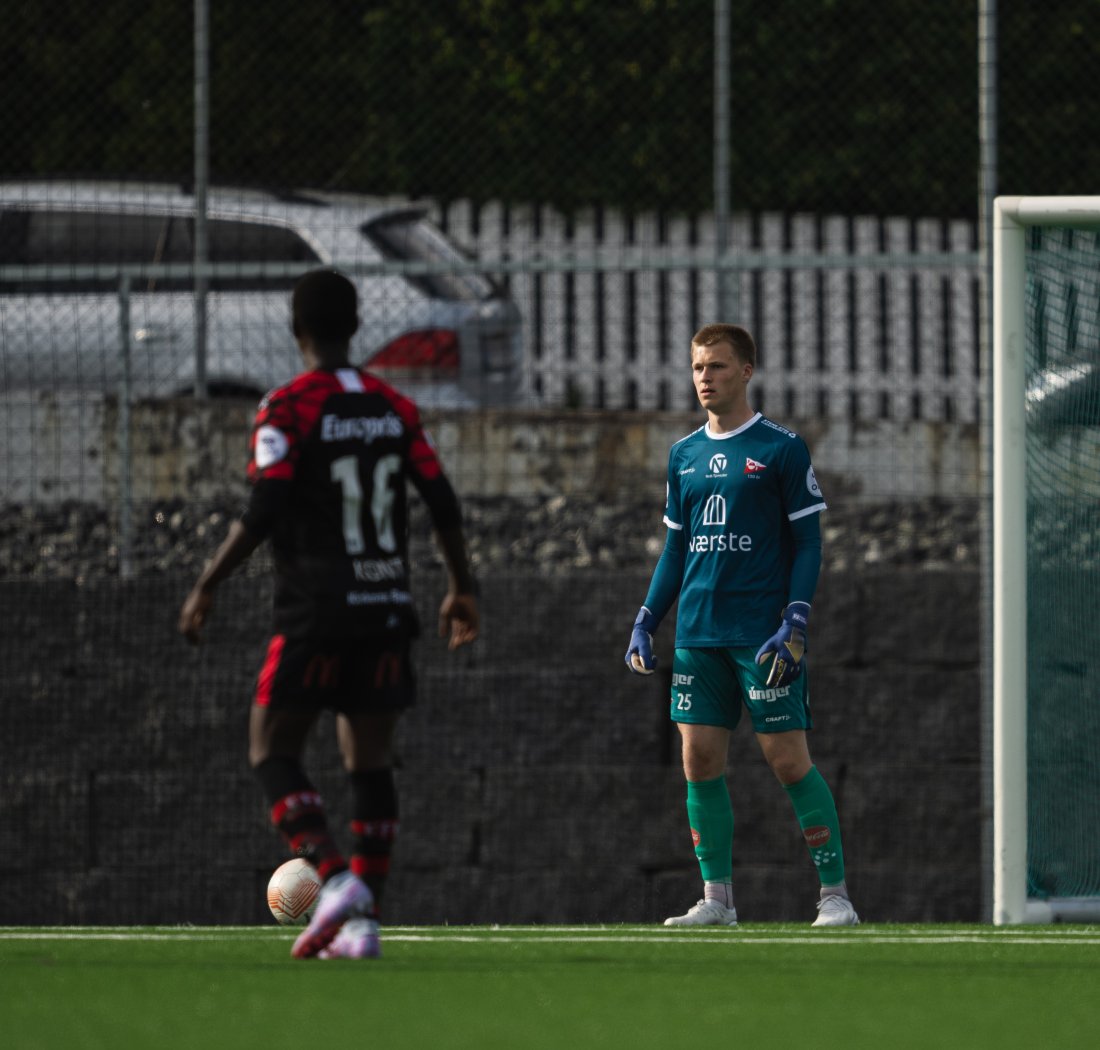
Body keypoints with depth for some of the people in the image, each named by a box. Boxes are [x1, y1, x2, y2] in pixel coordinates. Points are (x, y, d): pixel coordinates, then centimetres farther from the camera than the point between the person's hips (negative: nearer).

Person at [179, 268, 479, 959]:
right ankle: (363, 922, 1)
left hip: (315, 614, -5)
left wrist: (208, 587, -4)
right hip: (387, 612, 5)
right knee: (371, 764, 8)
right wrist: (462, 589, 20)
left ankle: (336, 878, -20)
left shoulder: (287, 409, -7)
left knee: (273, 754, 1)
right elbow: (443, 502, 8)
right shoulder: (395, 408, 9)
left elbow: (265, 511, -14)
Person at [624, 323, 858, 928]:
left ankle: (834, 893, -3)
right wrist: (645, 624, 13)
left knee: (788, 760, -8)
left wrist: (794, 624, -14)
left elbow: (807, 543, -4)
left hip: (764, 633, -6)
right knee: (700, 762, 2)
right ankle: (716, 897, 8)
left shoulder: (782, 449, -3)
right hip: (698, 635, 6)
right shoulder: (683, 456, 14)